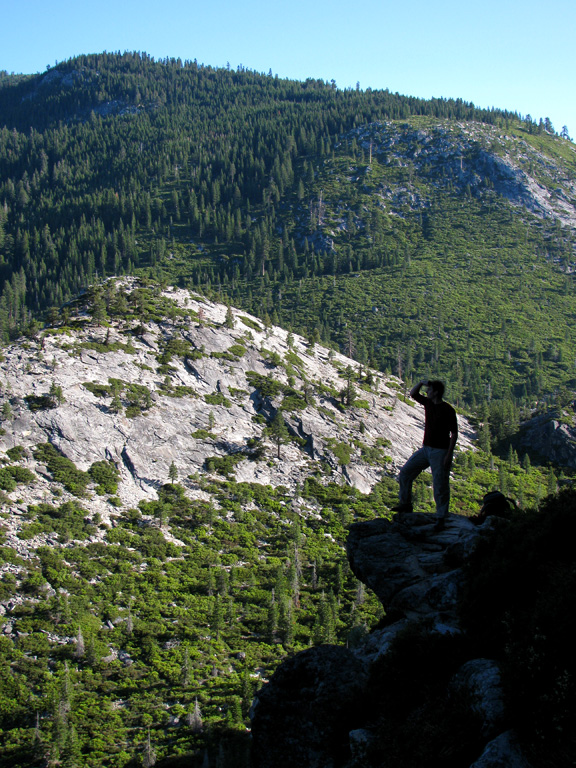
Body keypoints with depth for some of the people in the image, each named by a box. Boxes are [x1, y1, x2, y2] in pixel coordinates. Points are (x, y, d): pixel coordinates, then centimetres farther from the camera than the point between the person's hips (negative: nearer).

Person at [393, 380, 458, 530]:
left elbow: (454, 433, -13)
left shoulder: (448, 410, -14)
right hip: (426, 449, 7)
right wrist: (421, 383, -3)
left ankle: (441, 517, 6)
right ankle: (405, 504, 19)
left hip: (440, 451, -7)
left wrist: (449, 454, -18)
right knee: (405, 472, 6)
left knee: (440, 485, -4)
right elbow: (413, 394, 16)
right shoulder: (428, 403, 5)